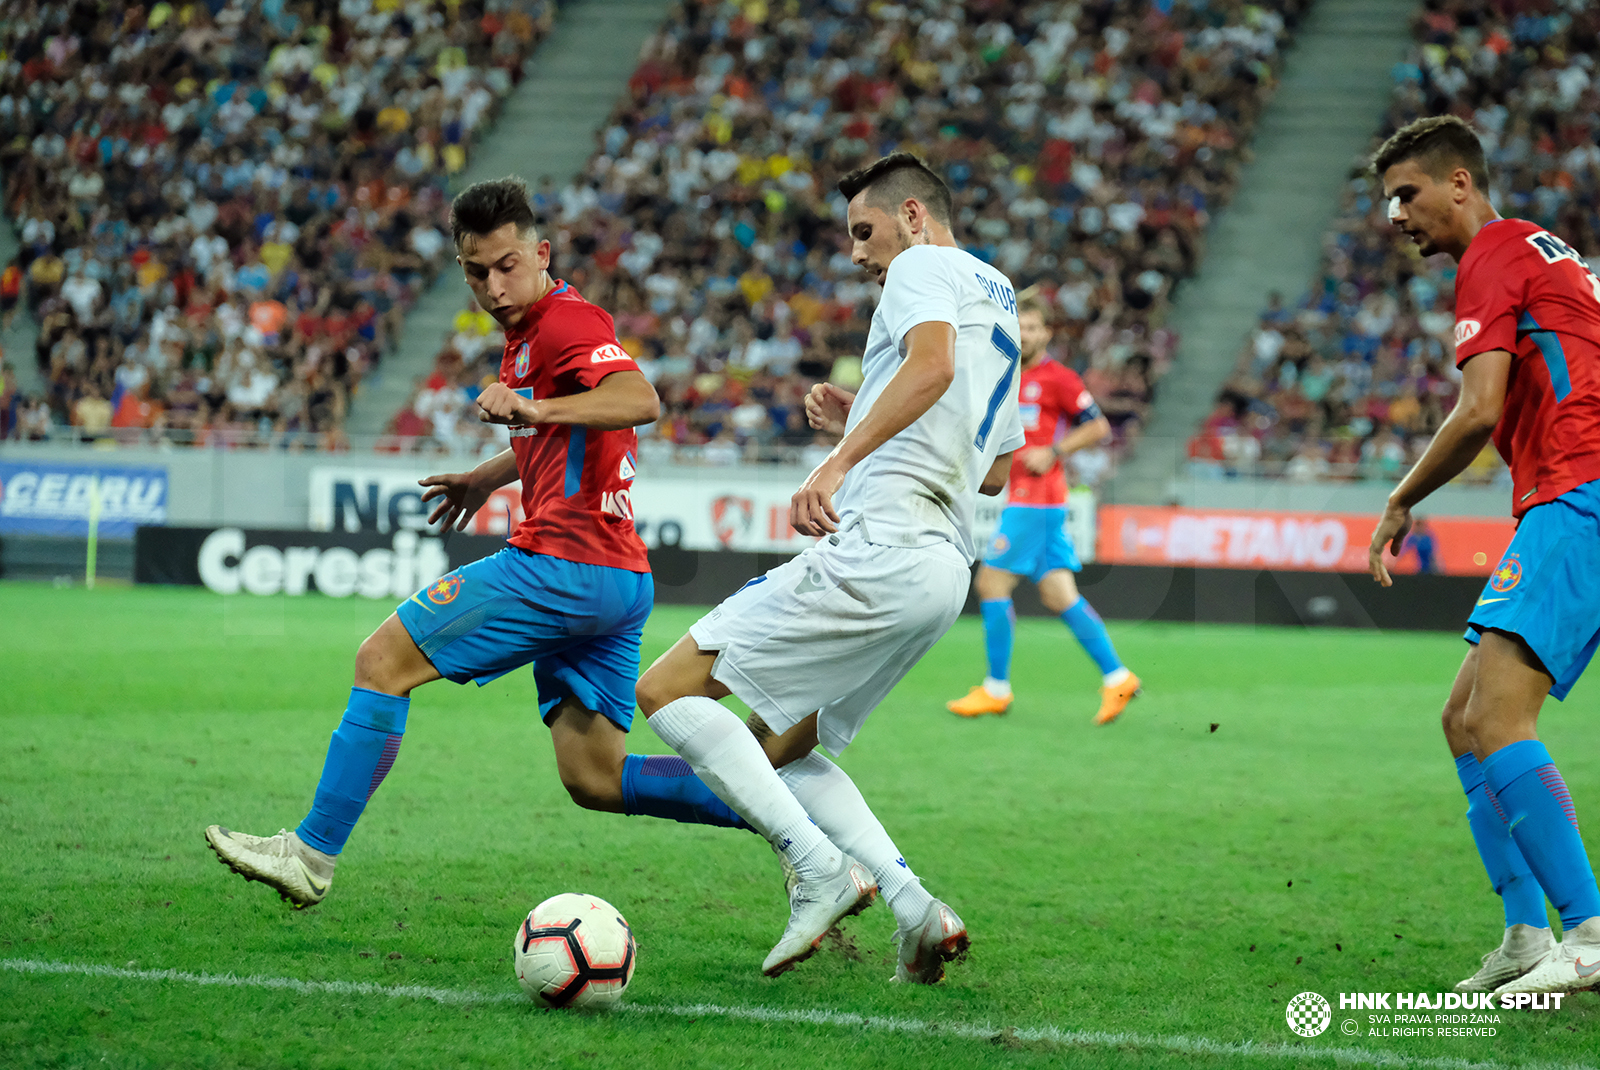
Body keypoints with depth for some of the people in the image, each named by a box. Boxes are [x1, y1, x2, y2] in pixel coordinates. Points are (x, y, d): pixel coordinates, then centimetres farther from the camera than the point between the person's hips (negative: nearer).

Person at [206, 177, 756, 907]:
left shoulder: (565, 322, -10)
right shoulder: (530, 331, 21)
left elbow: (640, 400, -29)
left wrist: (535, 409, -41)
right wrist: (488, 477, 42)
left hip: (562, 563, -10)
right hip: (617, 579, 10)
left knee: (384, 660, -3)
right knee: (594, 780, 9)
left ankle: (312, 854, 0)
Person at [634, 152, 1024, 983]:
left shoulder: (922, 267, 0)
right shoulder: (999, 300, 28)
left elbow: (933, 364, -23)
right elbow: (995, 470, 33)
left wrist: (838, 462, -30)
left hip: (878, 546, -10)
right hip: (944, 567, 10)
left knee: (667, 690, -8)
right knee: (779, 748, 19)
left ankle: (821, 868, -18)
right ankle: (915, 909, 2)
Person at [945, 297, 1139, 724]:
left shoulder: (1057, 378, -7)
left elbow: (1099, 427, -7)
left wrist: (1053, 452, -15)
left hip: (1035, 500, -8)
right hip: (1021, 496, 8)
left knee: (992, 585, -7)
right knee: (1059, 596, 4)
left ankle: (997, 688, 0)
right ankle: (1116, 677, 4)